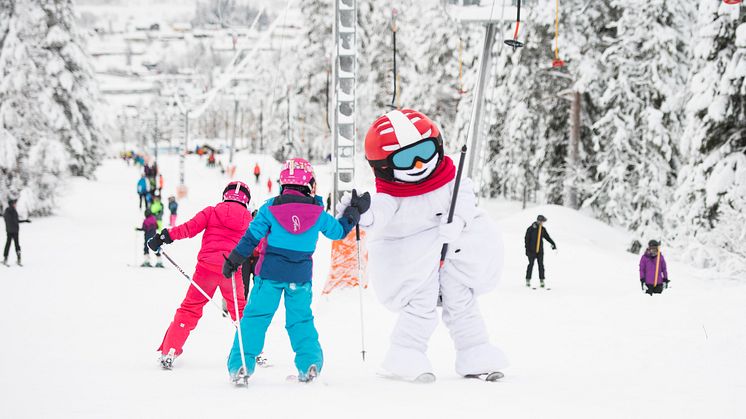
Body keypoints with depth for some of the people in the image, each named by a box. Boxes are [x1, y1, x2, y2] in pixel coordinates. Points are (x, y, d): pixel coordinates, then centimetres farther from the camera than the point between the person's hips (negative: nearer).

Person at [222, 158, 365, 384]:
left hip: (270, 272, -2)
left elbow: (252, 237, -2)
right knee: (301, 319, 15)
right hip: (301, 275, 2)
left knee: (256, 316, 2)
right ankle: (310, 363, 5)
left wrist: (233, 261, 6)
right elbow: (338, 231, 15)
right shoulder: (317, 212, 1)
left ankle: (240, 366, -3)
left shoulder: (271, 208, -4)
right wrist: (354, 213, 31)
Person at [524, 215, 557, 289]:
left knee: (541, 265, 1)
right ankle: (528, 280, 8)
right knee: (531, 264, -2)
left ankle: (541, 280, 4)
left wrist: (553, 244, 2)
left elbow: (547, 237, 15)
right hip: (532, 250, -4)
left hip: (540, 251, 4)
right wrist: (527, 249, -9)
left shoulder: (543, 229, 8)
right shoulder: (531, 229, -5)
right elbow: (526, 239, -4)